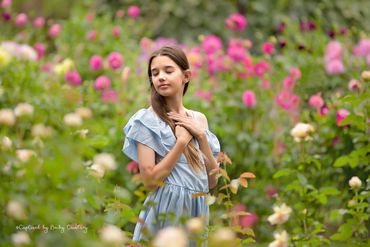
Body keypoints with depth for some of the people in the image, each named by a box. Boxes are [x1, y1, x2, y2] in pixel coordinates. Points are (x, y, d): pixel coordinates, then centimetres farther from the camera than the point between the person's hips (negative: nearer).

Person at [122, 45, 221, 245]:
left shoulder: (199, 119, 7)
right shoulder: (147, 120, -7)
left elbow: (212, 181, 4)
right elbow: (148, 178, -15)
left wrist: (201, 136, -6)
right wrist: (182, 141, -15)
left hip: (197, 208, 5)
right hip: (165, 209, -5)